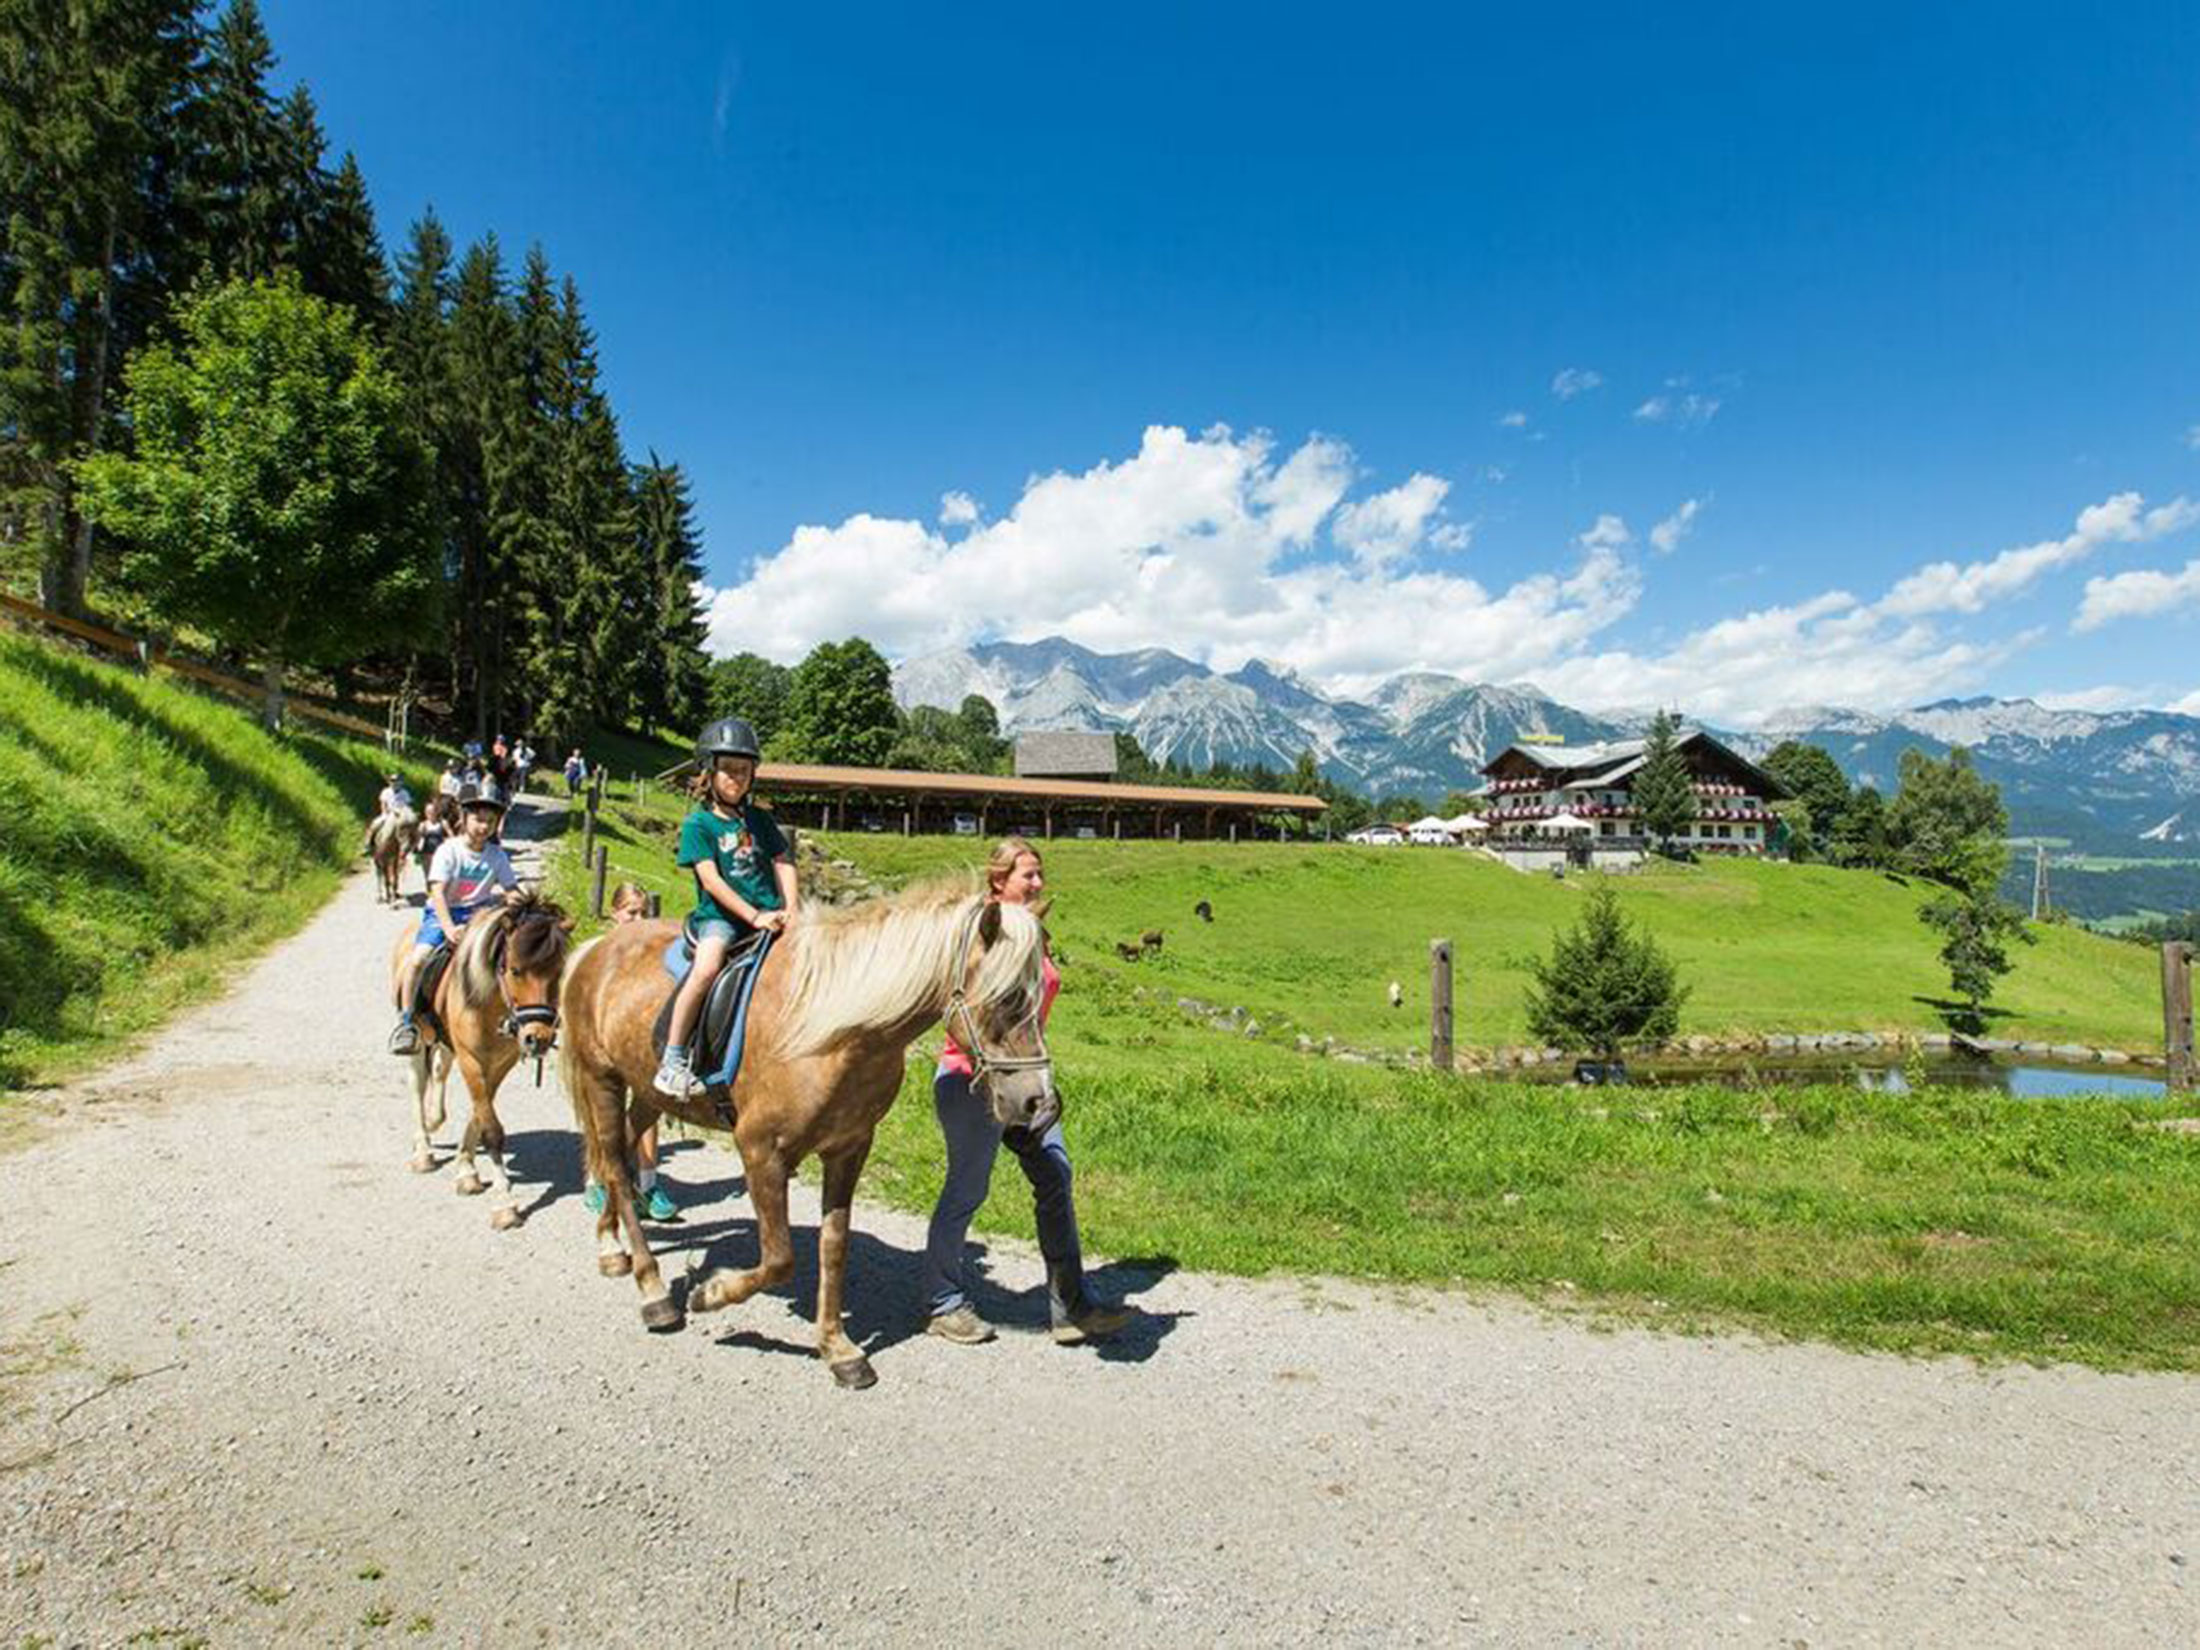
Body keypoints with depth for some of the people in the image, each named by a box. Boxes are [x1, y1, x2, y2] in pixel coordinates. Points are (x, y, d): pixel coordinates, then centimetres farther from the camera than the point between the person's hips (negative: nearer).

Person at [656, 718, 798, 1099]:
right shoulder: (697, 824, 2)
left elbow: (783, 864, 12)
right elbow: (711, 880, -8)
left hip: (769, 917, 5)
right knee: (707, 968, -32)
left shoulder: (760, 820, 17)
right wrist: (754, 916, -17)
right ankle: (671, 1060, -22)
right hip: (718, 916, -5)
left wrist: (790, 909, -7)